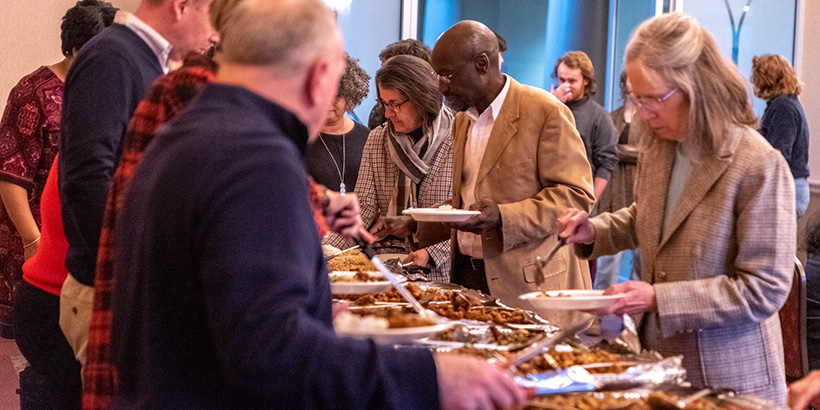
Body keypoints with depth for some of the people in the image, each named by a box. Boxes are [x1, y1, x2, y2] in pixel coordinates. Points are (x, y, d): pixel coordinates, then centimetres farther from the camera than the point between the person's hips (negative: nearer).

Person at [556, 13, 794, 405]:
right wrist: (592, 232, 2)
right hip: (659, 357, 7)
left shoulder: (760, 167, -20)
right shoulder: (656, 150, 4)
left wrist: (659, 298, -25)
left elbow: (764, 290, -20)